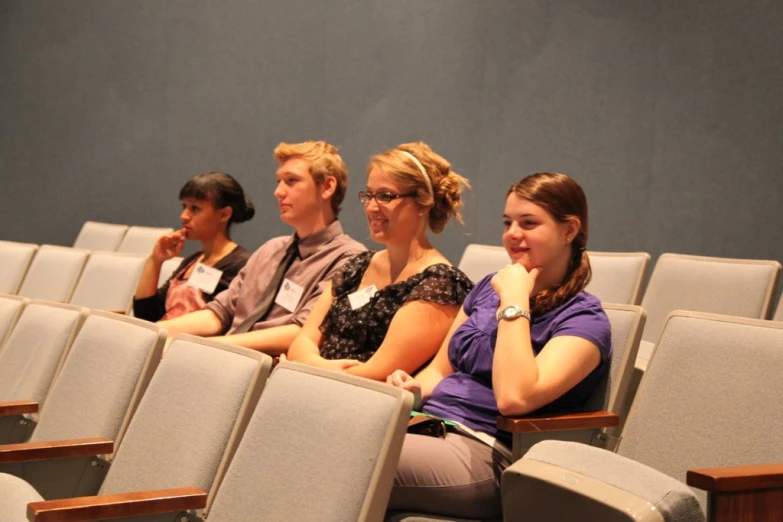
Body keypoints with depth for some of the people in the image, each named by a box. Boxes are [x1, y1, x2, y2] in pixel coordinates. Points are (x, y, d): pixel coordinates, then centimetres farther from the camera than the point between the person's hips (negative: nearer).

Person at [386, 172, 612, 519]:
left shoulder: (583, 319, -4)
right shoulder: (489, 287, 18)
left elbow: (514, 398, -20)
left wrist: (514, 301, -14)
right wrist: (414, 389, -1)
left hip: (485, 452, -7)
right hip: (427, 426, 7)